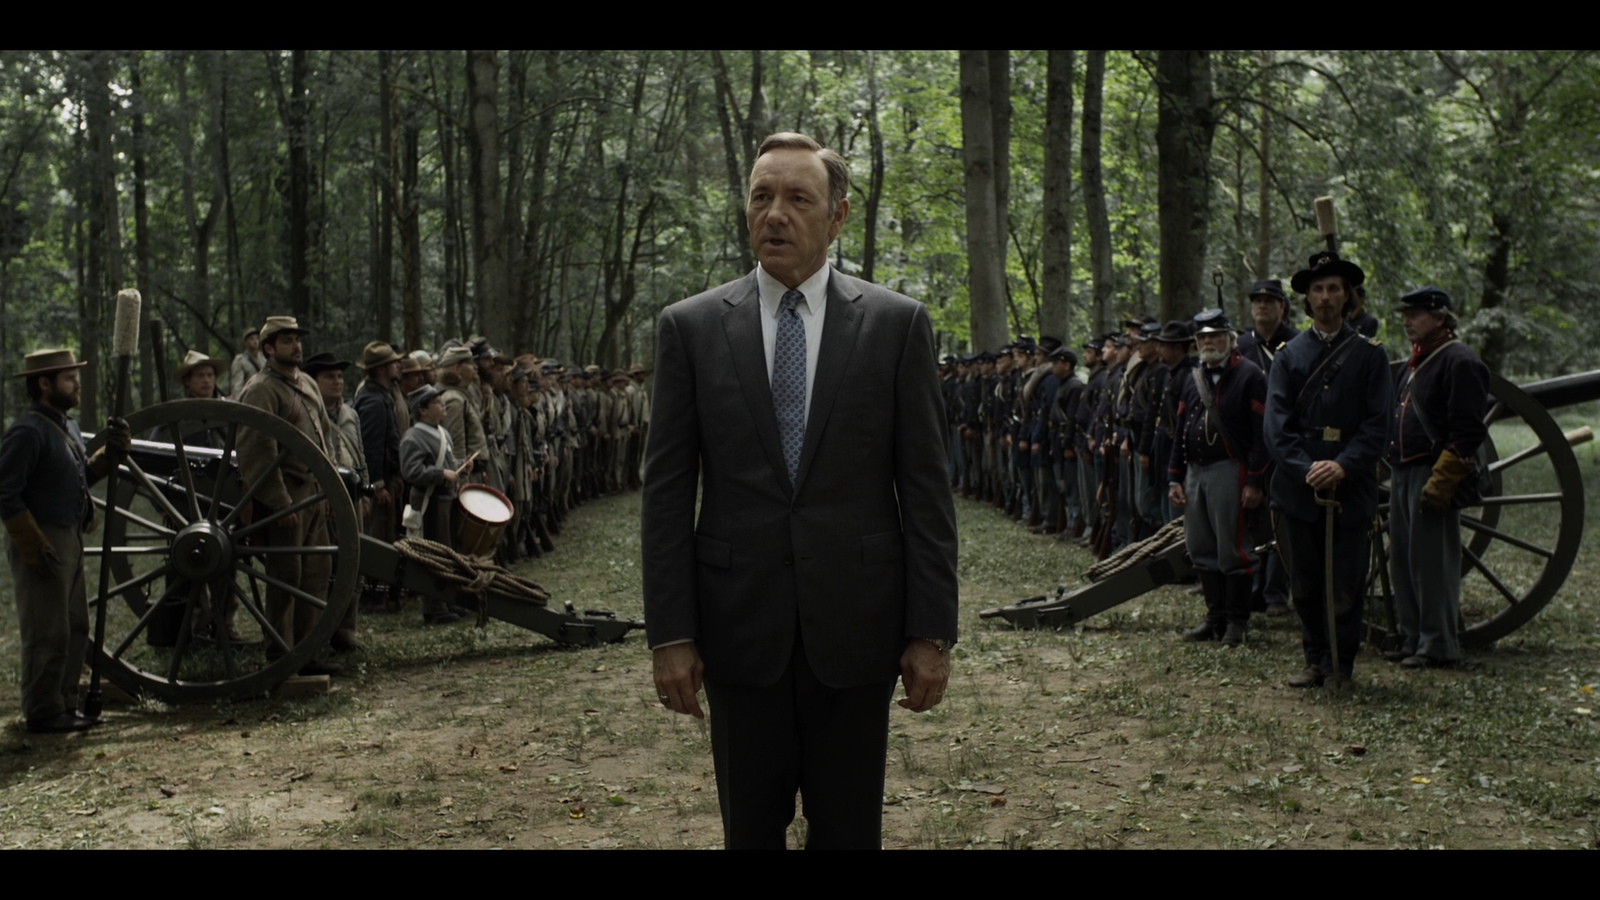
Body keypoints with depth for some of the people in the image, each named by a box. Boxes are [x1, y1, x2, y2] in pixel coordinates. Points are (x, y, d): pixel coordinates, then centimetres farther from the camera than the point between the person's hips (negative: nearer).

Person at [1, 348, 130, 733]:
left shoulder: (67, 426, 13)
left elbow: (83, 474, 23)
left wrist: (112, 452, 5)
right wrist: (36, 547, -21)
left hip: (69, 540, 9)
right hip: (43, 543, -9)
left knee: (75, 628, 15)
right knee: (48, 633, -3)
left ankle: (63, 705, 25)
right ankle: (44, 714, 6)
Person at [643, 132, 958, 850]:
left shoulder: (897, 324, 1)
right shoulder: (690, 326, 3)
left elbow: (924, 486, 0)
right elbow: (667, 489, 2)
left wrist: (932, 630, -4)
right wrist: (670, 633, -4)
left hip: (855, 622, 0)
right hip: (739, 622, 1)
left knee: (849, 830, 10)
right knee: (750, 828, 12)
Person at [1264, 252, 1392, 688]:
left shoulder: (1370, 353, 6)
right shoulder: (1289, 355, 9)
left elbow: (1378, 423, -1)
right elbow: (1276, 423, 1)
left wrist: (1343, 466, -15)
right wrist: (1307, 468, -14)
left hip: (1351, 486, -1)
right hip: (1298, 487, 1)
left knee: (1347, 584, 2)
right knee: (1305, 585, 6)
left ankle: (1341, 664, 16)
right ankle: (1316, 660, 19)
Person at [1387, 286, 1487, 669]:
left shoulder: (1460, 362, -10)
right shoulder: (1416, 363, 19)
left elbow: (1467, 432, -17)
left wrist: (1441, 481, -21)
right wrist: (1391, 468, 17)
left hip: (1435, 476, -9)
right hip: (1403, 475, 9)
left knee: (1431, 561, -6)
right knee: (1403, 561, 10)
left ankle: (1439, 645, 0)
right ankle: (1412, 640, 17)